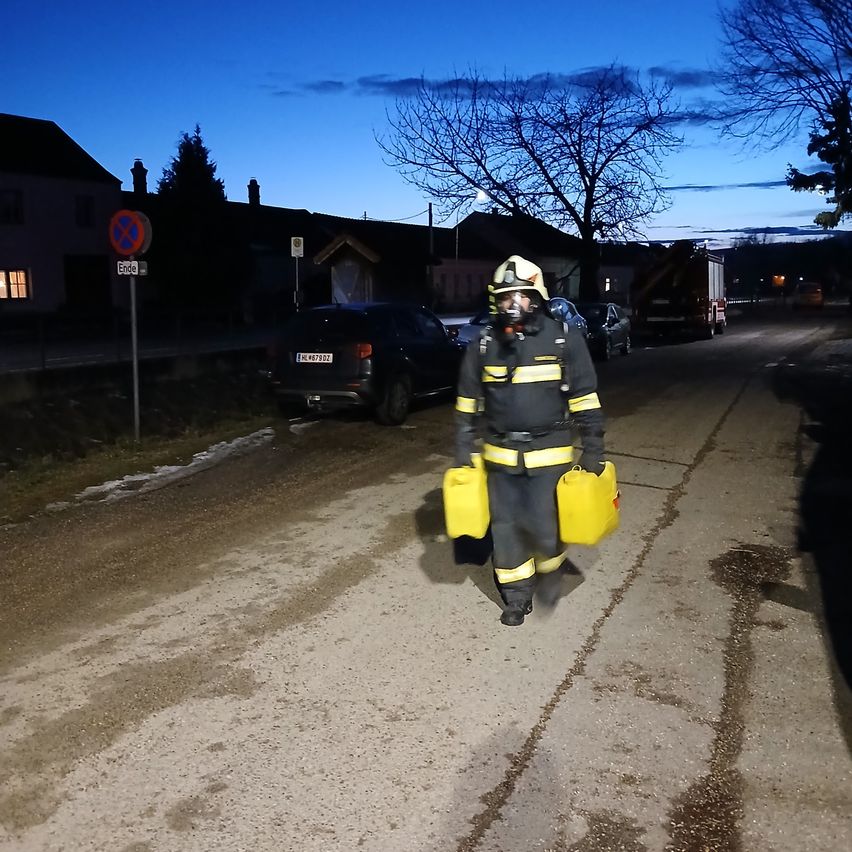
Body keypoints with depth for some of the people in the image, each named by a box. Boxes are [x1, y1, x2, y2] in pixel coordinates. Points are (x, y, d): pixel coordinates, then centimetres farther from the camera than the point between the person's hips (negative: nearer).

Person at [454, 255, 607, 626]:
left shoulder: (565, 339, -6)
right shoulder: (484, 344, 0)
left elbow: (585, 400, -3)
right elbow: (467, 403, 8)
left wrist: (593, 450, -5)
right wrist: (463, 451, 6)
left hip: (549, 454, -2)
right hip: (500, 455, 3)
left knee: (545, 525, -3)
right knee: (506, 527, 9)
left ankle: (549, 567, 31)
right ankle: (516, 596, 27)